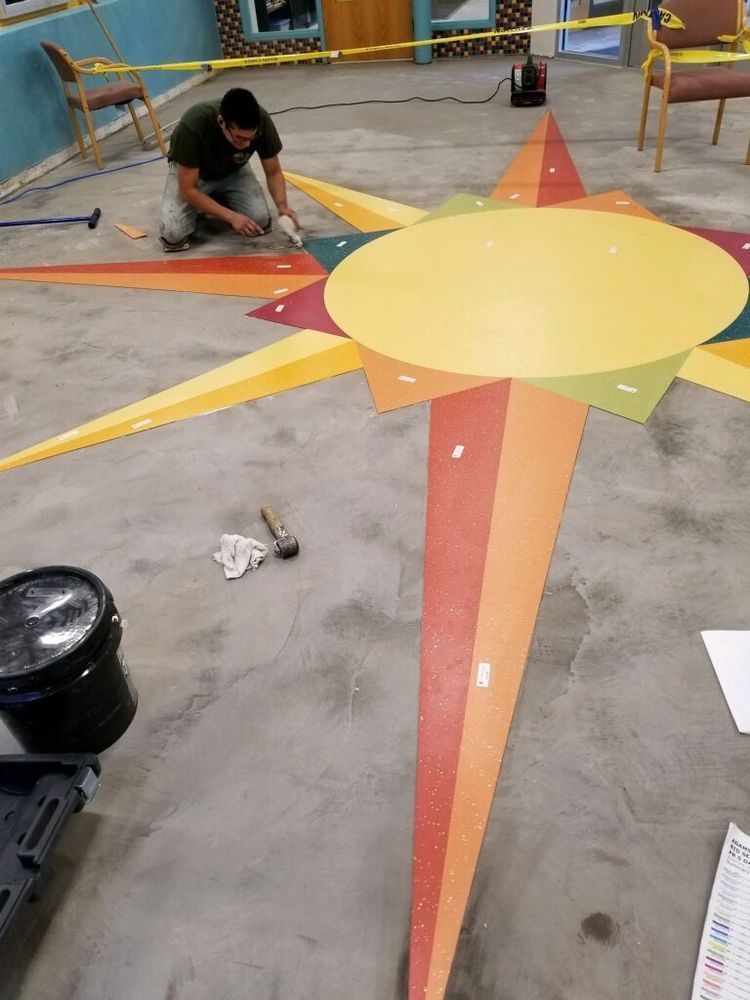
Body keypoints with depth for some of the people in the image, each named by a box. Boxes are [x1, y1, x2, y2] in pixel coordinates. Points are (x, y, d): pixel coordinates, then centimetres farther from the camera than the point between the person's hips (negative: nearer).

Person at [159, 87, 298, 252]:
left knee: (260, 221, -22)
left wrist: (282, 206, -33)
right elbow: (187, 190, -29)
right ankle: (199, 207, 10)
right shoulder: (192, 125, -38)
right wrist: (231, 216, -36)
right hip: (191, 172, -3)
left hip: (232, 171, 3)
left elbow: (273, 172, -14)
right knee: (174, 235, -24)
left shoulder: (262, 121, -30)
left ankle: (220, 200, 9)